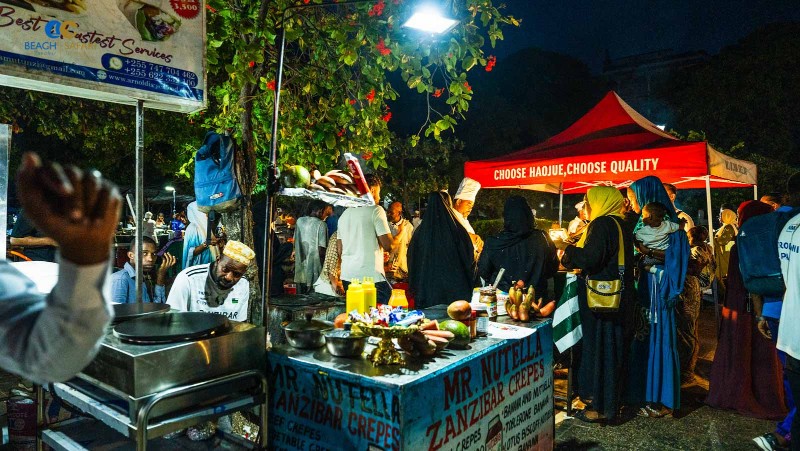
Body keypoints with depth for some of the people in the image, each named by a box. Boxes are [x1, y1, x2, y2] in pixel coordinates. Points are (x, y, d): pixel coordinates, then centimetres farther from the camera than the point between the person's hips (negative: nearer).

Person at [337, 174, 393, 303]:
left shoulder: (345, 214, 15)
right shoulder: (376, 210, -5)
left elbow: (340, 250, 16)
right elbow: (388, 245, -10)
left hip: (347, 275, 7)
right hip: (370, 276, -7)